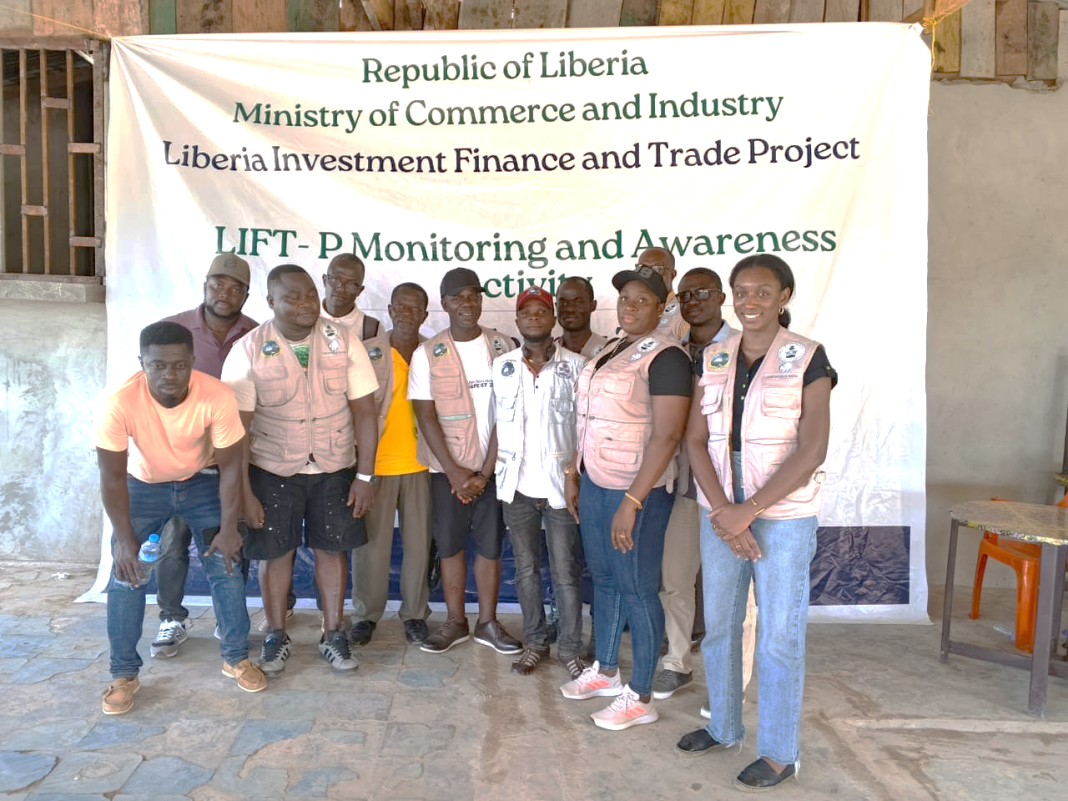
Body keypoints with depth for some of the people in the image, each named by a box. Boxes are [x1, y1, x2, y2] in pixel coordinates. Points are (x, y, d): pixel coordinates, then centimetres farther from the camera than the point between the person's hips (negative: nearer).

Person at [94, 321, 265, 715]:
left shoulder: (217, 397, -32)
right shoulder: (119, 403, -33)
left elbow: (229, 466, -19)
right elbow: (112, 477, -20)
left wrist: (228, 527, -15)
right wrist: (124, 538, -18)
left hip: (201, 482, 0)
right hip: (142, 486, 0)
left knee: (226, 565, -4)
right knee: (125, 574, -6)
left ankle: (236, 658, 15)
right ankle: (124, 674, 13)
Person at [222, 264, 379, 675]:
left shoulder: (343, 342, -7)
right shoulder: (248, 351, -11)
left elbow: (364, 411, -5)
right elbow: (237, 427, -10)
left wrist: (365, 475, -8)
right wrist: (245, 493, -11)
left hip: (334, 469, 1)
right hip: (272, 470, -1)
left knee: (332, 548, 10)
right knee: (275, 552, 9)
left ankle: (333, 635, 27)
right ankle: (276, 636, 30)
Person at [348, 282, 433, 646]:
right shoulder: (367, 352, 0)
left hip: (419, 463, 1)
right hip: (374, 462, -1)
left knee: (419, 541, 8)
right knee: (371, 542, 6)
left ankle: (415, 612, 24)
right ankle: (366, 614, 23)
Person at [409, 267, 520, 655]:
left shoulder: (501, 347, -1)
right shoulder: (427, 354, -2)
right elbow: (426, 417, -4)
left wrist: (484, 472, -9)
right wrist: (455, 472, -9)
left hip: (493, 467, 0)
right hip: (448, 470, 0)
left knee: (490, 545, 7)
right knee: (450, 545, 8)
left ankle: (488, 622, 22)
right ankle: (455, 623, 24)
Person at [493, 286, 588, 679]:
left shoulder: (575, 365, 0)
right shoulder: (501, 366, 8)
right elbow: (492, 422, 9)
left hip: (560, 483, -3)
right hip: (516, 484, 3)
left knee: (565, 572, 2)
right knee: (526, 568, 12)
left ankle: (569, 647, 17)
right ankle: (535, 641, 27)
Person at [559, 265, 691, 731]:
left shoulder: (664, 357, -15)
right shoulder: (609, 351, 12)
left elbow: (666, 436, -21)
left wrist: (631, 502, -23)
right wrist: (574, 475, 15)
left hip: (635, 492, -8)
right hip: (595, 484, 9)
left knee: (638, 592, 3)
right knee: (604, 580, 19)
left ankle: (640, 698, 18)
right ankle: (605, 671, 36)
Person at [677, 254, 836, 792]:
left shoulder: (808, 359, -7)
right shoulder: (713, 359, 5)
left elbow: (812, 449, -13)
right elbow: (696, 439, 1)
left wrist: (747, 511, -16)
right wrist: (722, 510, -12)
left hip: (783, 515, -4)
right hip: (720, 512, 4)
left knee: (779, 637, 6)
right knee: (718, 625, 15)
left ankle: (779, 752, 25)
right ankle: (722, 727, 36)